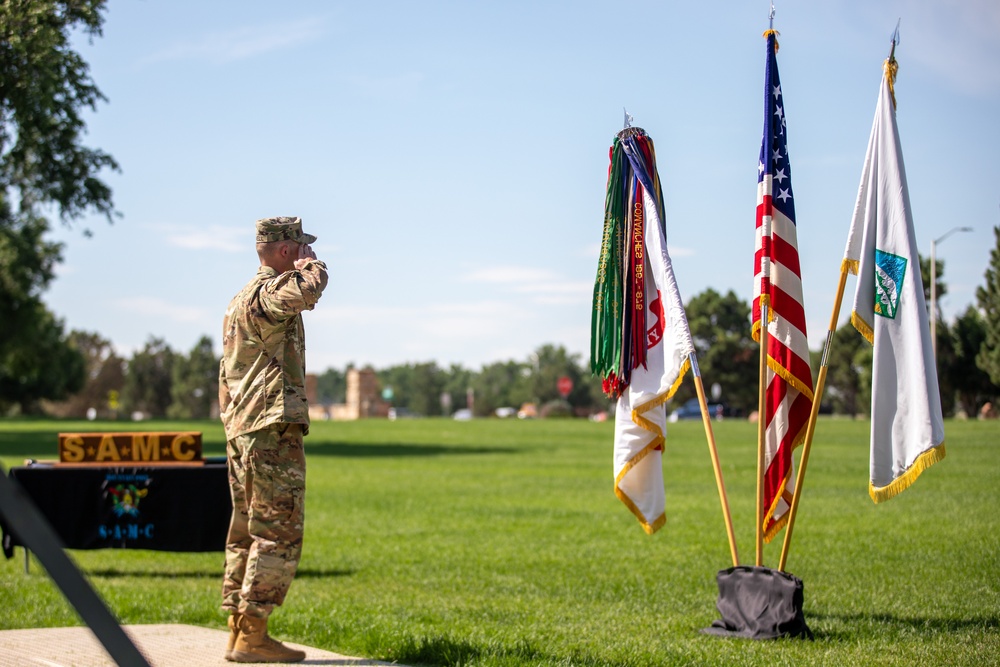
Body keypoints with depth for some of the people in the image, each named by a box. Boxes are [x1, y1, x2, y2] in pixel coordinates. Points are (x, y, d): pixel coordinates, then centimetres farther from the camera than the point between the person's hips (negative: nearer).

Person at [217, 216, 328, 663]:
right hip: (273, 428, -10)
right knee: (278, 534, -7)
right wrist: (307, 264, -10)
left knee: (247, 532, 11)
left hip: (241, 430, 10)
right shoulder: (268, 293, -11)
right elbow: (311, 287, -32)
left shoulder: (241, 300, 21)